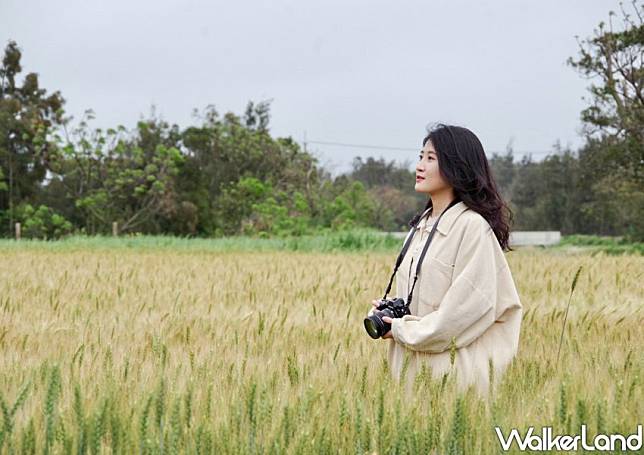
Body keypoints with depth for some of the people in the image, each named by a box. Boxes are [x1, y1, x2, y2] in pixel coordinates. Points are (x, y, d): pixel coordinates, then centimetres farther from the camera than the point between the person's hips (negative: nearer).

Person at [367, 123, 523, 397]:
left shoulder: (472, 226, -13)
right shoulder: (421, 226, 13)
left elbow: (470, 305, -18)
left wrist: (404, 330, -12)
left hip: (456, 369, -7)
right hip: (415, 364, 7)